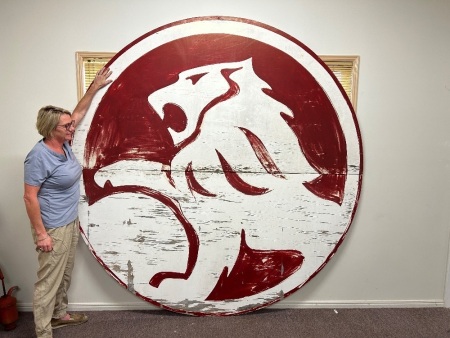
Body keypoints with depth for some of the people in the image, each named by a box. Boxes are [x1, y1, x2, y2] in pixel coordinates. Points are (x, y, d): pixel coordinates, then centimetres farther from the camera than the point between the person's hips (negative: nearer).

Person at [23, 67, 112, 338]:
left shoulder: (64, 144, 2)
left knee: (65, 275, 23)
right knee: (48, 281, 4)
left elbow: (79, 112, 13)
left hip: (71, 222, 9)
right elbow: (30, 198, -21)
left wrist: (95, 87, 13)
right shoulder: (39, 156, -22)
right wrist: (41, 234, -21)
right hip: (53, 228, -9)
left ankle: (60, 314, 43)